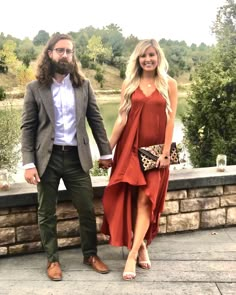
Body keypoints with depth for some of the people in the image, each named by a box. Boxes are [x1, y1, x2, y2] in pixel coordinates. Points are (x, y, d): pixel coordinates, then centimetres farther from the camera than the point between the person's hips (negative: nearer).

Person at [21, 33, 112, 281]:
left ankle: (90, 254, 27)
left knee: (87, 210, 7)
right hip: (47, 158, -1)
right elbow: (27, 127, -3)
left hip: (76, 157, 2)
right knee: (47, 213, 8)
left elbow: (95, 120, 9)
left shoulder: (83, 85, 5)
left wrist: (105, 152, 6)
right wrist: (28, 163, -11)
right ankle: (52, 260, 25)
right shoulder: (35, 88, -1)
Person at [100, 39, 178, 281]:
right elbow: (122, 118, 4)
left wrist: (166, 152, -7)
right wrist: (107, 149, 0)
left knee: (146, 200, -5)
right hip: (130, 147, 2)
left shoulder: (169, 84, 3)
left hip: (155, 149, -1)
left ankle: (132, 255, -1)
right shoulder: (129, 84, 6)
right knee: (130, 199, 2)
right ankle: (141, 245, 21)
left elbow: (170, 120, 0)